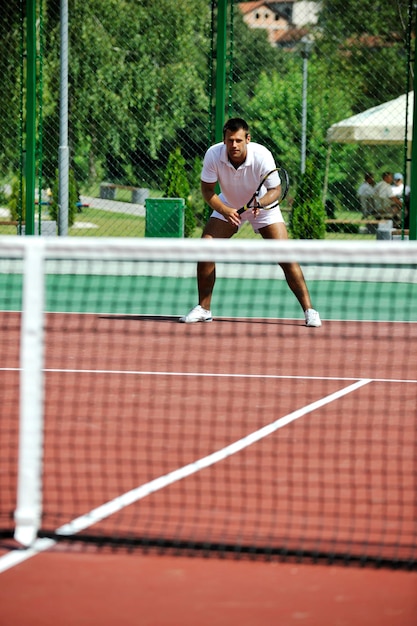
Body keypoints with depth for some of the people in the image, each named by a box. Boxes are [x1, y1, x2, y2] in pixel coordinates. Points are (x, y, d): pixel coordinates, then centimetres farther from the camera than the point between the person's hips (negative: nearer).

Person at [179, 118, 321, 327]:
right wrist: (225, 211, -37)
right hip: (228, 206, 2)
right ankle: (204, 309, 3)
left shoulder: (262, 155, -32)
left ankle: (309, 310, -6)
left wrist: (260, 204, -51)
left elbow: (275, 189, -30)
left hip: (263, 206, -2)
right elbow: (207, 190, -19)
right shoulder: (213, 155, -27)